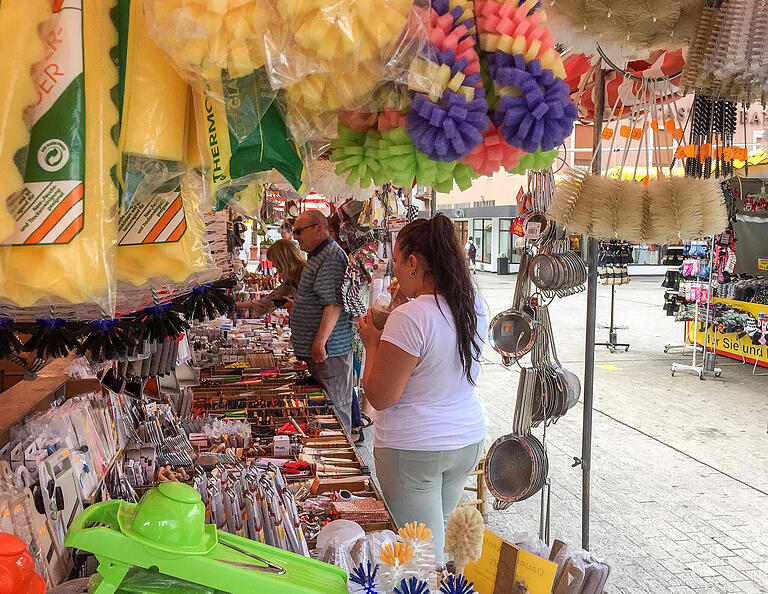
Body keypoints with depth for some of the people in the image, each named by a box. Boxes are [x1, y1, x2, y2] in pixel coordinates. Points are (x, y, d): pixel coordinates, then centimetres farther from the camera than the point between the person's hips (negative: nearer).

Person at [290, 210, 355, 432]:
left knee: (335, 407, -4)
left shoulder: (331, 257, -17)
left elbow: (334, 303, -24)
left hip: (328, 349, -11)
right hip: (317, 348, 11)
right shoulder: (319, 256, 18)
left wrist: (320, 342, -25)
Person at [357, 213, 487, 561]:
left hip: (413, 450, -7)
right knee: (440, 535, 22)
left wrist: (372, 341, -6)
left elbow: (380, 397, -19)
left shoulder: (410, 318, -24)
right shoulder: (474, 306, 0)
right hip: (468, 440, 8)